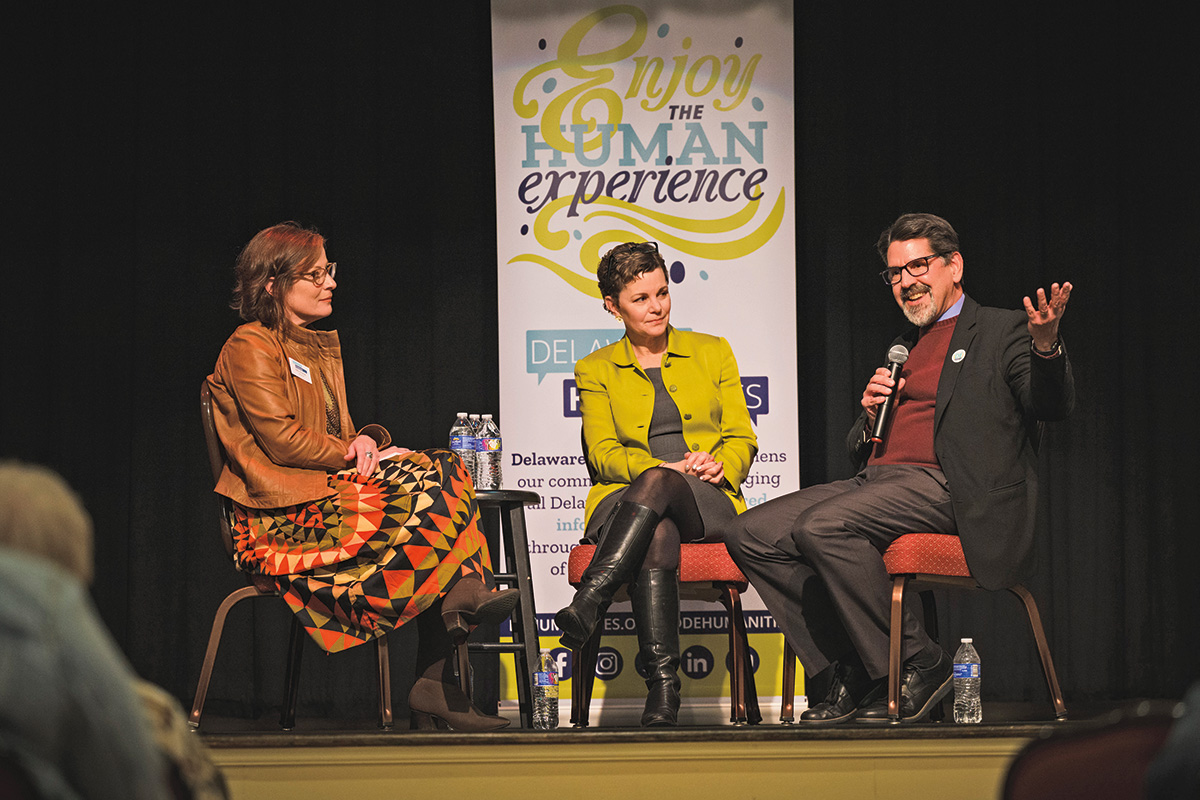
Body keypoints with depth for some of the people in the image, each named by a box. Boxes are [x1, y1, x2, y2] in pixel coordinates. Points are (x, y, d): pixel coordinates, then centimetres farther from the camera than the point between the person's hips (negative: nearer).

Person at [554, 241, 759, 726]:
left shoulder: (713, 353, 18)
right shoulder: (595, 371, 16)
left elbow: (742, 441, 14)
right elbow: (602, 454, 4)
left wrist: (718, 464, -11)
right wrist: (665, 466, -16)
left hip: (708, 503, 0)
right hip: (624, 500, 0)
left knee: (657, 485, -38)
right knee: (657, 536, -39)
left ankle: (587, 606, -53)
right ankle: (663, 687, -51)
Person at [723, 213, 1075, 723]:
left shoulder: (1001, 331, 7)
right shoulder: (902, 348, 27)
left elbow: (1053, 406, -10)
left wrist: (1045, 345, -30)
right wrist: (870, 415, 4)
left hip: (947, 486, -8)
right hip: (876, 480, 8)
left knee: (821, 526, -31)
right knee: (749, 534, -8)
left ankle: (919, 664, -17)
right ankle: (850, 671, -8)